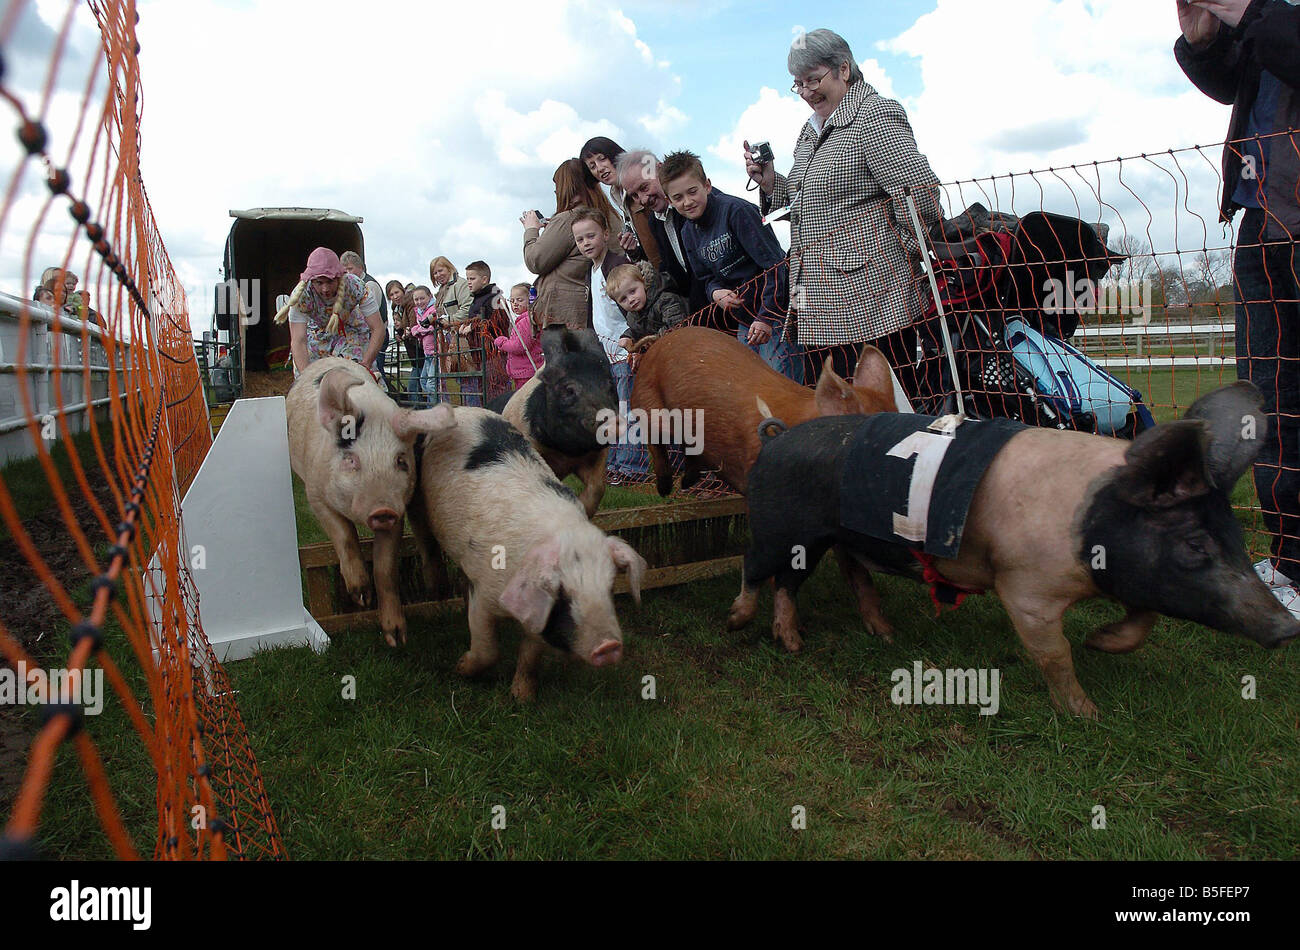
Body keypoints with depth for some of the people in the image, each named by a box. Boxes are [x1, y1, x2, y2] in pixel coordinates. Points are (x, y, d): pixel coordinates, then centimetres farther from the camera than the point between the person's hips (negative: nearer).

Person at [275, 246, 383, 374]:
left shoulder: (355, 286, -33)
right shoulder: (300, 295, -32)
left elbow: (378, 329, -33)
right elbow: (298, 341, -36)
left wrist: (365, 364, -44)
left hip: (352, 331, -1)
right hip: (318, 333, 1)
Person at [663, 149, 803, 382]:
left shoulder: (736, 210, -16)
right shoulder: (688, 233, 8)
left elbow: (774, 264, -18)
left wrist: (766, 317, -22)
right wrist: (715, 292, -9)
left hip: (776, 310, -8)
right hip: (745, 320, 8)